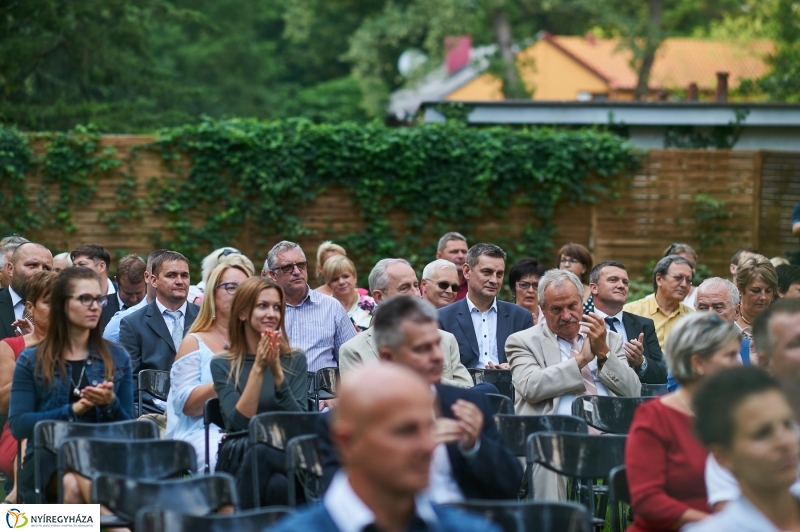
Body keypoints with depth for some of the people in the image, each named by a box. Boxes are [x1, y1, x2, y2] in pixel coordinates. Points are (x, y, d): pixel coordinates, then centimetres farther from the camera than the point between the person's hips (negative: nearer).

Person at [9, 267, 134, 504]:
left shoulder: (117, 358, 14)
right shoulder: (31, 361, 9)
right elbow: (18, 425, -1)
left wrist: (111, 403, -9)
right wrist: (73, 409, -11)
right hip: (47, 457, 0)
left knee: (77, 488, -37)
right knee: (73, 485, -38)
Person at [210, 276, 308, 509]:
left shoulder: (295, 360, 9)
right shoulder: (223, 365, 5)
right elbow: (240, 423, -9)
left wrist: (277, 372, -16)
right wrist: (258, 369, -17)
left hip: (285, 455, 0)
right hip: (238, 459, 0)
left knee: (278, 484, -37)